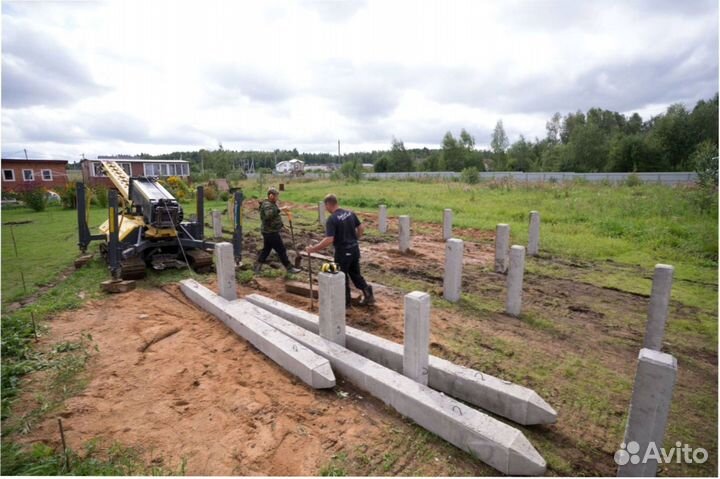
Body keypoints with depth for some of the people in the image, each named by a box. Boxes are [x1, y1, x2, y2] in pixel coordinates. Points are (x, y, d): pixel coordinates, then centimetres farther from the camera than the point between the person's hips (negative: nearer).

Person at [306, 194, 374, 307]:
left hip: (343, 252, -7)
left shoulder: (332, 219, -20)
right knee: (356, 274, 22)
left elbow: (329, 240, -27)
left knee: (342, 277, 11)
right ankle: (368, 295, 20)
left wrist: (313, 249, -19)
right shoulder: (350, 213, 3)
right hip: (355, 249, 7)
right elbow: (361, 227, 11)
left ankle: (346, 302, 23)